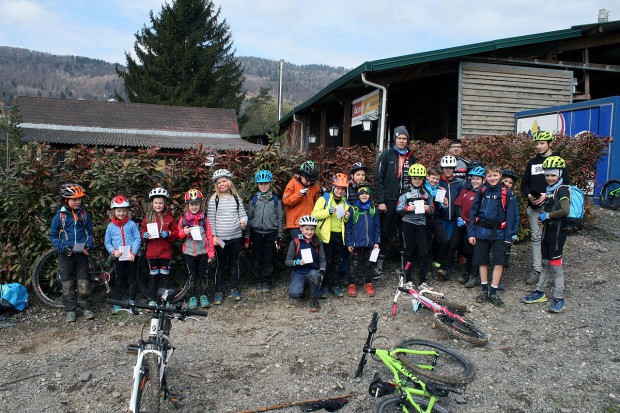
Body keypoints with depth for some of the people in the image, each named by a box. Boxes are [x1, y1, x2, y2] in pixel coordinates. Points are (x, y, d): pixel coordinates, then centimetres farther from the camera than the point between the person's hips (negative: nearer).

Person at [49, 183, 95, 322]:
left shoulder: (84, 214, 4)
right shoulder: (59, 216, -3)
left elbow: (90, 233, 9)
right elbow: (53, 235, 2)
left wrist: (88, 245, -9)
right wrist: (63, 247, -13)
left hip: (81, 253, 1)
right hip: (66, 254, -1)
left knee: (83, 282, 4)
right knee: (67, 283, 6)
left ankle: (86, 308, 16)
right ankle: (70, 310, 16)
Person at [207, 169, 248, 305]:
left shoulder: (236, 198, 5)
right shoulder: (214, 199, -3)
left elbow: (242, 214, 9)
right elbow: (210, 219, -3)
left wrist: (243, 221, -13)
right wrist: (213, 235, -9)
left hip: (236, 237, 3)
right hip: (220, 238, -2)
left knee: (234, 262, 13)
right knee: (221, 264, 5)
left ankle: (234, 289, 26)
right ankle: (218, 292, 15)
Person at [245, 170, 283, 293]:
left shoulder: (275, 200, 5)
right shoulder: (254, 199, 6)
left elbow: (279, 219, 6)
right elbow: (249, 217, 7)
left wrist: (279, 237, 3)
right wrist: (247, 236, 3)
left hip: (271, 233, 0)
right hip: (256, 233, 1)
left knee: (268, 259, 4)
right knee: (257, 259, 5)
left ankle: (267, 282, 15)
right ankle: (258, 282, 16)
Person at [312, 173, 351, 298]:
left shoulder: (345, 202, 16)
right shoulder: (324, 199, -2)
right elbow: (314, 215, -11)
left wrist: (346, 217, 3)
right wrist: (328, 211, -22)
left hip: (339, 236, 5)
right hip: (326, 235, -5)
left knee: (337, 262, 10)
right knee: (326, 262, -1)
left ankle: (335, 284, 20)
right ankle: (324, 285, 9)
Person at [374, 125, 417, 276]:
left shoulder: (411, 157, 12)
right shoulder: (386, 155, 0)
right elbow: (378, 179, -5)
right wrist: (380, 201, -11)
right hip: (388, 201, -4)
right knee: (385, 233, 1)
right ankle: (379, 266, 9)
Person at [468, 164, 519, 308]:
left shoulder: (506, 193, -3)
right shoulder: (481, 192, 3)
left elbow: (511, 216, -3)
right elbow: (473, 212, 4)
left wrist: (509, 235, -9)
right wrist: (471, 233, -1)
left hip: (499, 232, -2)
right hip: (481, 231, 2)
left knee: (499, 262, -4)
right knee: (482, 261, 8)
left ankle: (493, 293, 6)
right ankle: (484, 290, 21)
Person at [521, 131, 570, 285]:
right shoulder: (532, 162, 14)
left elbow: (565, 183, -5)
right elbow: (524, 183, 15)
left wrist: (548, 195, -17)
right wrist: (528, 195, -6)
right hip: (534, 206, 4)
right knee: (536, 237, 5)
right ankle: (536, 270, 10)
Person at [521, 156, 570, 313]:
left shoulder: (562, 189, -11)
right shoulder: (549, 190, 15)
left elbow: (565, 211, -26)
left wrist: (548, 215, -14)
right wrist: (542, 218, 7)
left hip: (558, 231, -8)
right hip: (547, 230, 8)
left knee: (555, 264, -6)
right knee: (545, 263, 14)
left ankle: (559, 299, 1)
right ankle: (539, 292, 23)